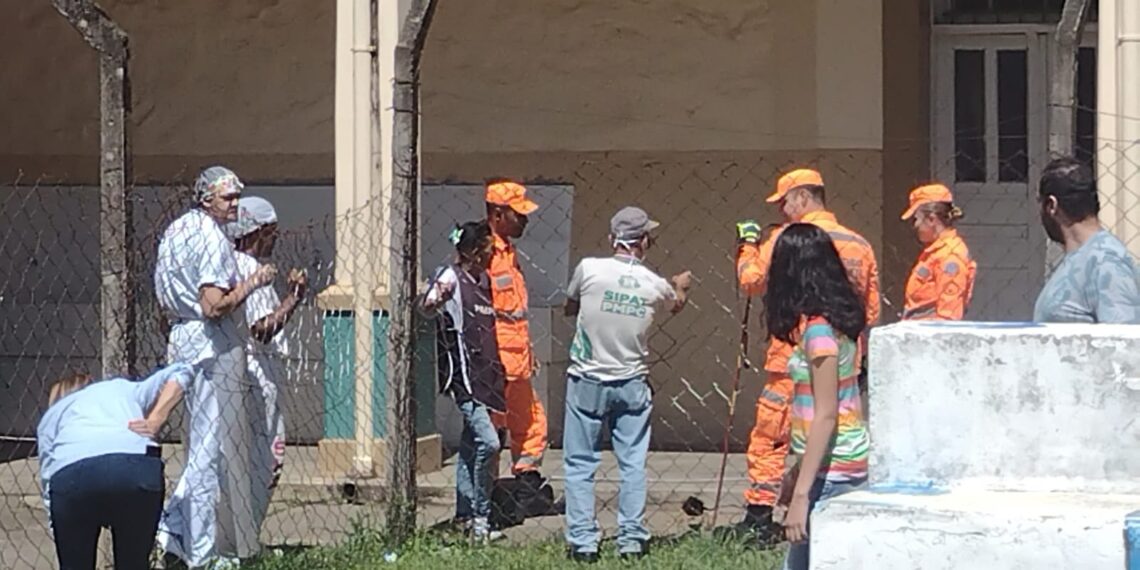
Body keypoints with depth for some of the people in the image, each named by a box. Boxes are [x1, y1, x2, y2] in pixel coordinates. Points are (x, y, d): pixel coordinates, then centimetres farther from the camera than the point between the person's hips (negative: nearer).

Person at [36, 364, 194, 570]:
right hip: (138, 467, 0)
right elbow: (180, 372, 27)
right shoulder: (125, 389, 40)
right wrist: (155, 422, 17)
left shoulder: (51, 415, 37)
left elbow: (47, 477, 26)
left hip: (70, 475, 0)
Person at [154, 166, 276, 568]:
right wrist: (252, 283, -14)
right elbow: (214, 306, -22)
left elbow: (166, 306, 20)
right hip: (214, 346, -9)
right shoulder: (213, 238, -15)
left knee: (201, 444, 16)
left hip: (181, 339, 9)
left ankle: (173, 526, 8)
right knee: (214, 448, -3)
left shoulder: (175, 232, 14)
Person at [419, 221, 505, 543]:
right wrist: (434, 300, -44)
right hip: (462, 374, -9)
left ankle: (465, 516, 20)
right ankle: (480, 518, -10)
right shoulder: (452, 278, -9)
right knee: (488, 442, -17)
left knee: (471, 445, 13)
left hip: (485, 374, 9)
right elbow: (426, 307, -24)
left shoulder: (484, 280, 15)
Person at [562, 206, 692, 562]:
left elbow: (569, 308, 7)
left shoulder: (589, 269, -12)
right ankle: (632, 540, 9)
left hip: (586, 382, -1)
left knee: (580, 465, 5)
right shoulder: (655, 286, -4)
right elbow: (676, 304, 21)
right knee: (633, 464, 9)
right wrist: (682, 288, 43)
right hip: (632, 384, 1)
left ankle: (582, 542, 3)